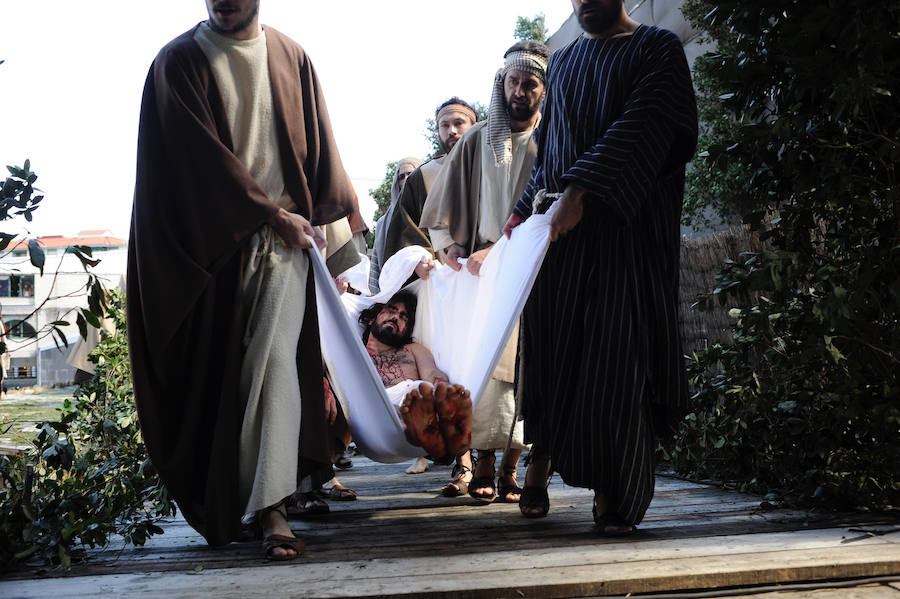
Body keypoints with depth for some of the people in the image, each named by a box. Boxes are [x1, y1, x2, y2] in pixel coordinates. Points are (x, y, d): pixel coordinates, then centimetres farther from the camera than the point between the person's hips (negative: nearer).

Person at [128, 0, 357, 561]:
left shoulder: (291, 58, 10)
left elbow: (317, 142, 12)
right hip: (214, 237, -1)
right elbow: (201, 152, -8)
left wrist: (314, 215, 2)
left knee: (274, 362, -9)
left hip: (286, 235, 1)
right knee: (218, 364, 4)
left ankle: (272, 506, -10)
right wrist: (270, 214, -10)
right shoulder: (180, 60, 1)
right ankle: (220, 496, 20)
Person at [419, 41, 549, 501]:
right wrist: (453, 248, 2)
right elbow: (443, 205, 17)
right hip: (481, 273, 2)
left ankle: (510, 468, 1)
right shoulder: (476, 141, 13)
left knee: (522, 368, -5)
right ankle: (484, 467, -1)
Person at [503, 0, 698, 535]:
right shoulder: (564, 61, 21)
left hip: (626, 226, -4)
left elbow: (638, 128, -11)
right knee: (549, 347, 1)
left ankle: (612, 492, 0)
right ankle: (541, 463, 14)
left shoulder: (657, 48, 4)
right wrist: (525, 209, 8)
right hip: (558, 227, 4)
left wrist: (579, 190, -22)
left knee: (618, 353, -6)